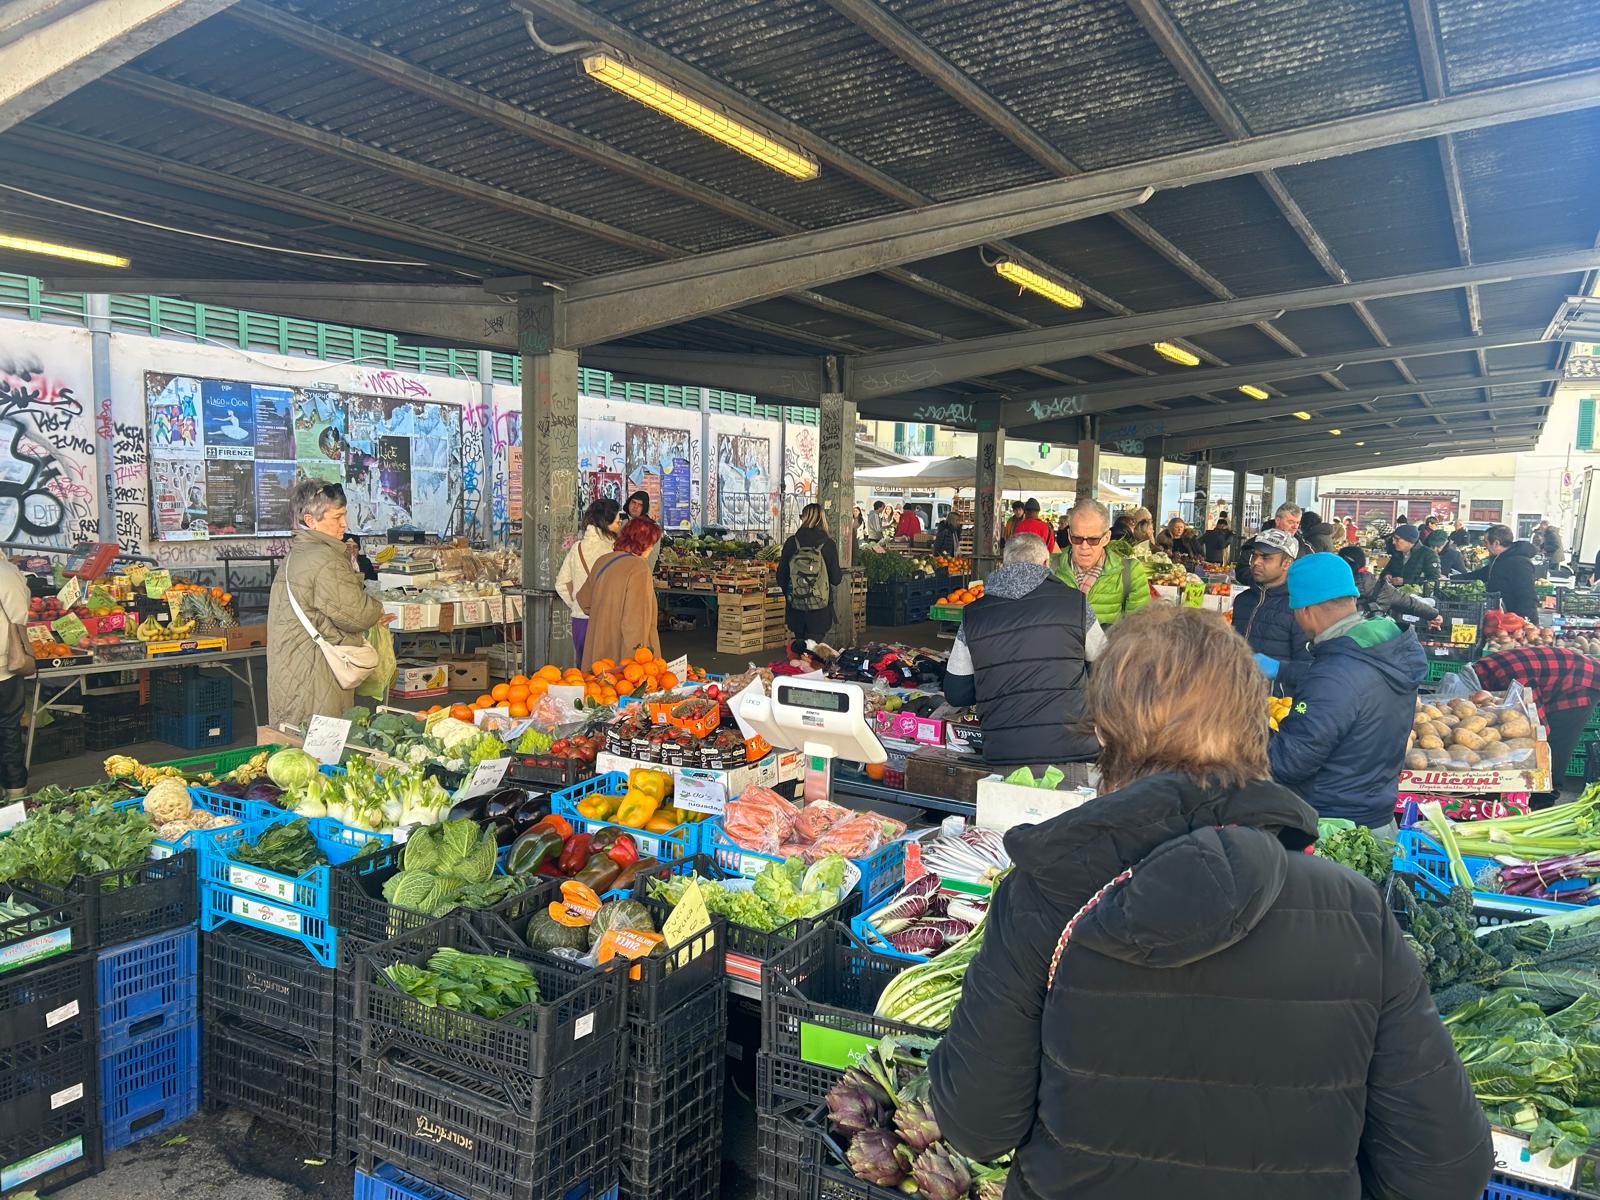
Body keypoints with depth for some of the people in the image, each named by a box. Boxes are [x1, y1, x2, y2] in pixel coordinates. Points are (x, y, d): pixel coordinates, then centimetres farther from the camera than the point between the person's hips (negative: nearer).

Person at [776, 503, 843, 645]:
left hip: (796, 607, 2)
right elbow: (836, 579, -5)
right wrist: (841, 573, 18)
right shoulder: (828, 544, -8)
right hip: (820, 610, -2)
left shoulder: (791, 542, -5)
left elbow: (781, 578, 0)